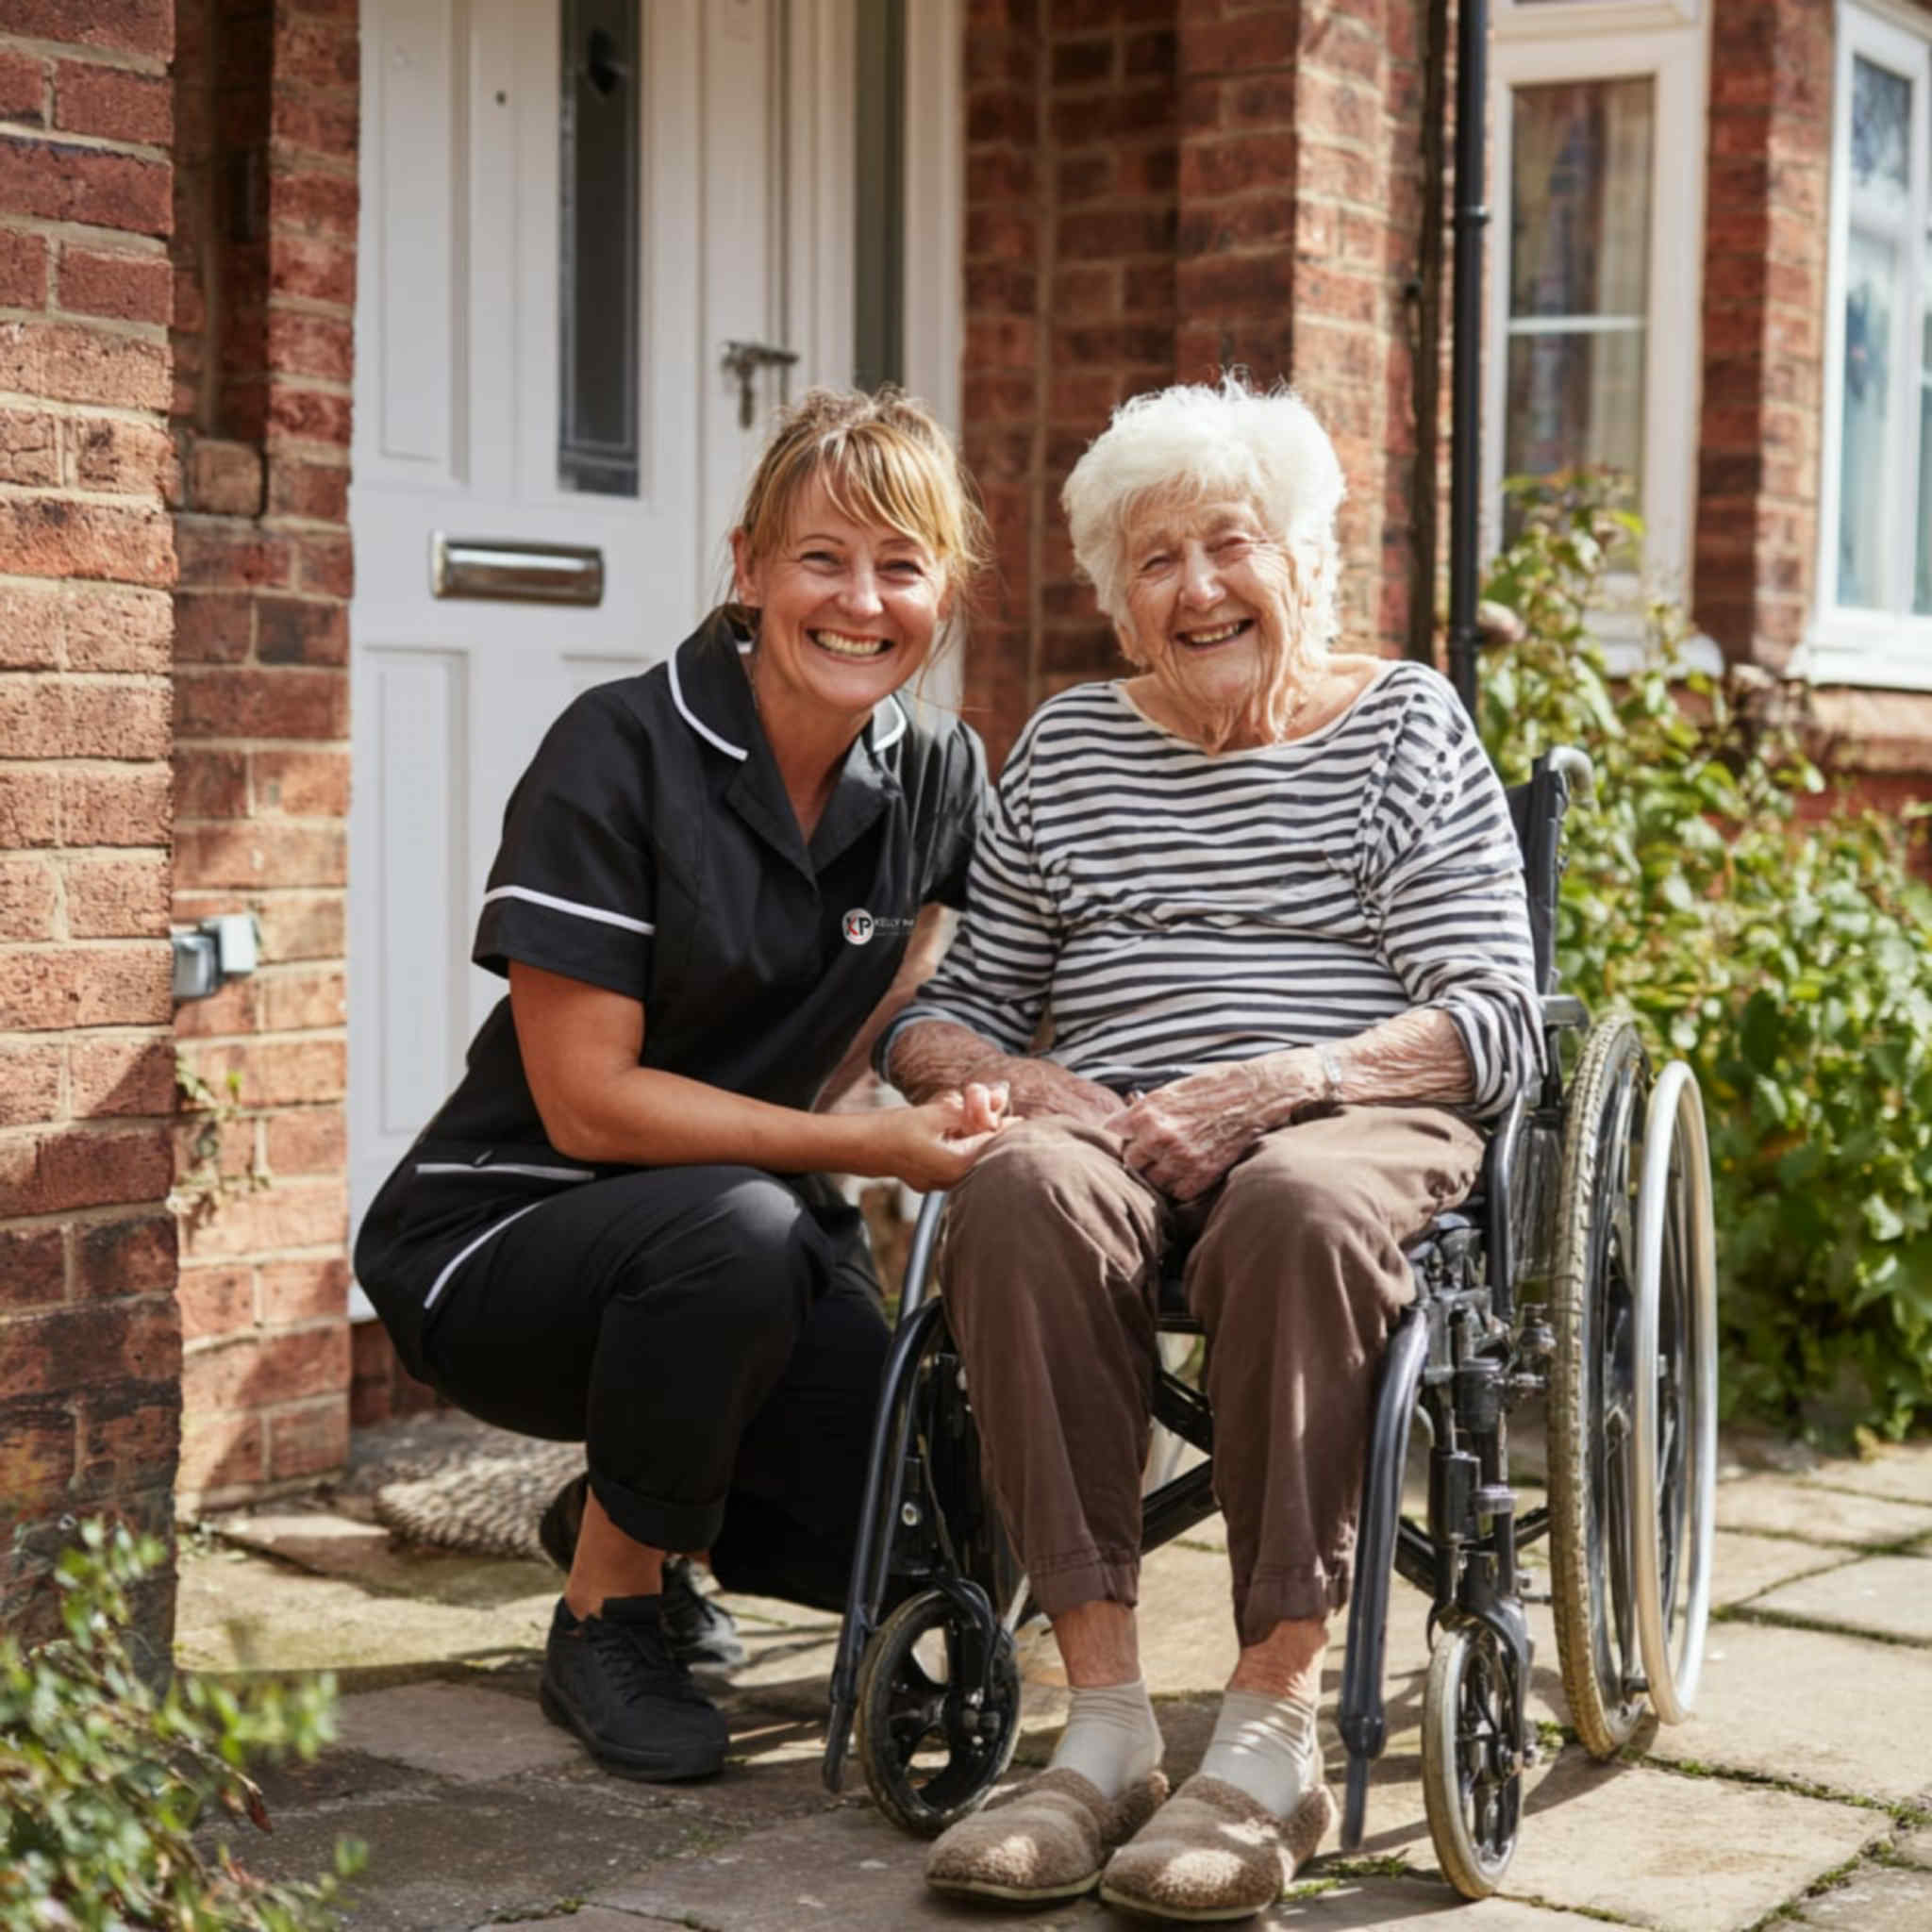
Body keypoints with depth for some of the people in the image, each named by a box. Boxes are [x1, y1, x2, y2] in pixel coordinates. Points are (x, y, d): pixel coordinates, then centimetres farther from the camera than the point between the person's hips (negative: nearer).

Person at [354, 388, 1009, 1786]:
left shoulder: (939, 779, 0)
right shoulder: (622, 755, -18)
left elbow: (866, 1044, 6)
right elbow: (588, 1099, -21)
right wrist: (876, 1144, -25)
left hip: (757, 1227, 6)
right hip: (505, 1235, -5)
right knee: (738, 1229, -37)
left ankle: (626, 1514, 18)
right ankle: (605, 1611, -10)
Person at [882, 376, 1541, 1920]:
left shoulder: (1406, 724, 11)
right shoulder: (1068, 747, 19)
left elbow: (1496, 1022, 0)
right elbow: (942, 1013, 18)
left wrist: (1277, 1083, -16)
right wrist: (1017, 1080, -7)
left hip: (1357, 1120, -2)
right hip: (1114, 1125, 2)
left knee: (1295, 1209, -39)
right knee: (1019, 1193, -34)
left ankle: (1276, 1726, -32)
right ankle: (1106, 1721, -33)